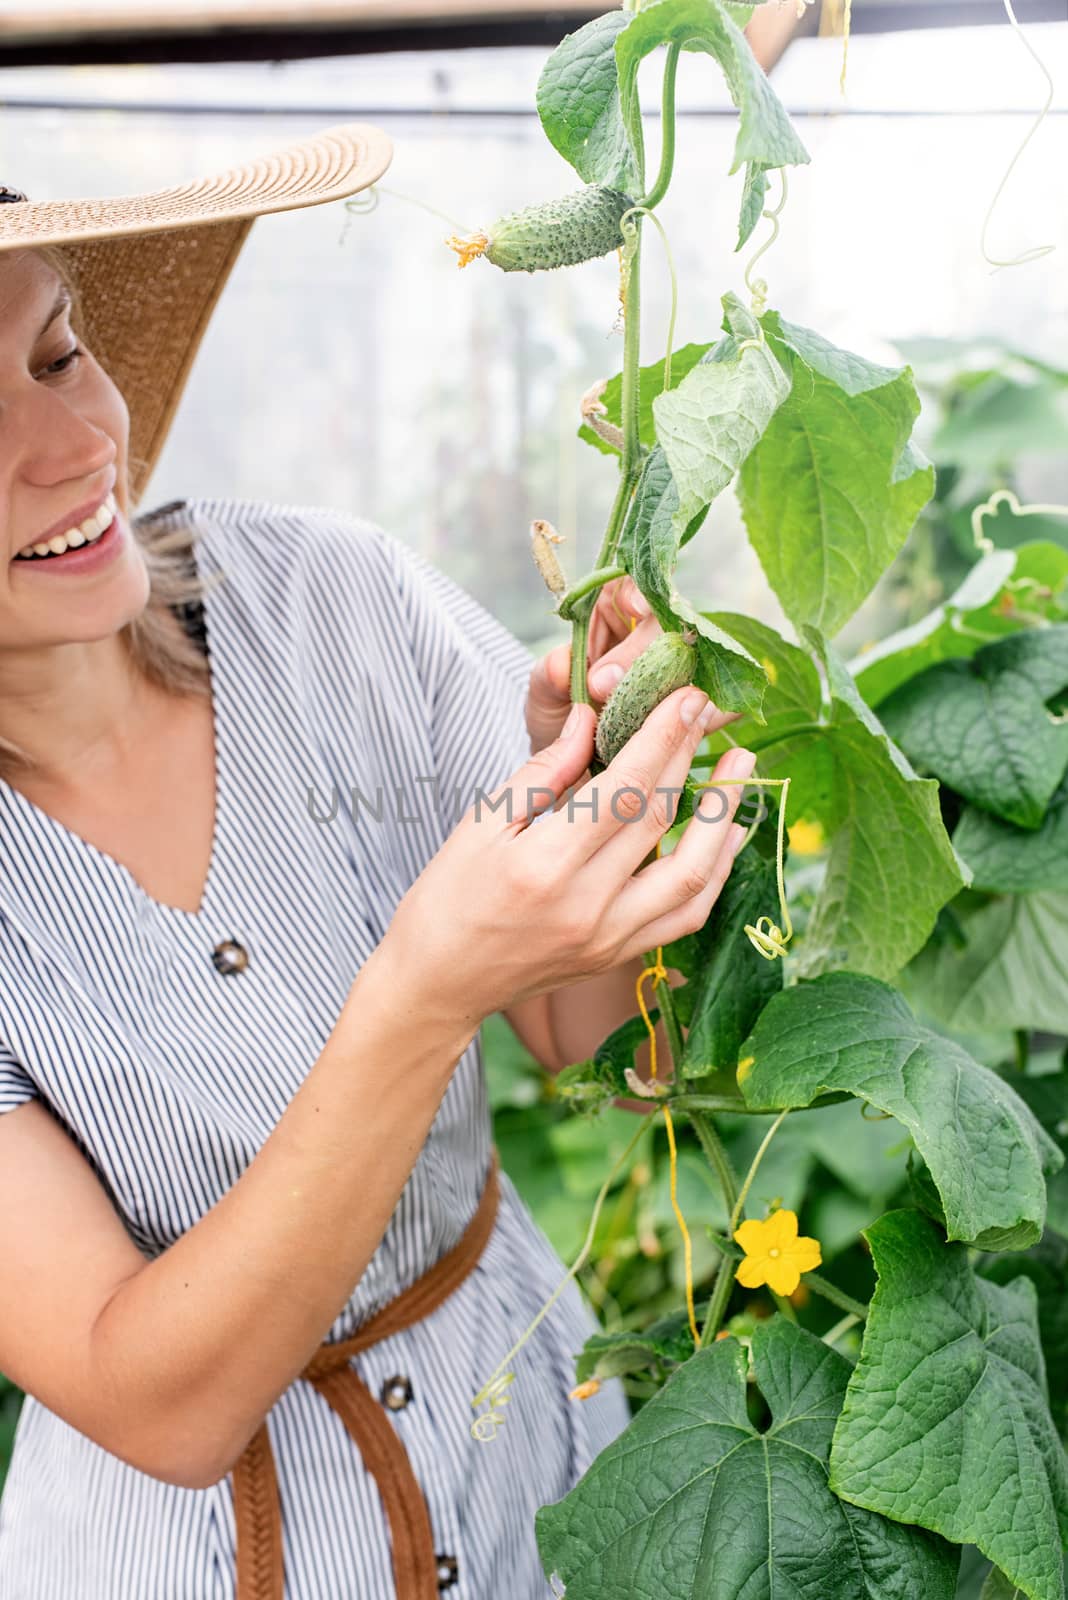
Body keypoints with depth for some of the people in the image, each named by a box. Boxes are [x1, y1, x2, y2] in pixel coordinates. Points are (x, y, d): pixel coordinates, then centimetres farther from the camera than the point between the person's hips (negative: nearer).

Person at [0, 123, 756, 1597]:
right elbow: (161, 1407, -26)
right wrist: (424, 995, -38)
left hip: (518, 1404, 3)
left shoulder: (327, 592, -16)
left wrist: (578, 776, -29)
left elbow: (580, 1032, -10)